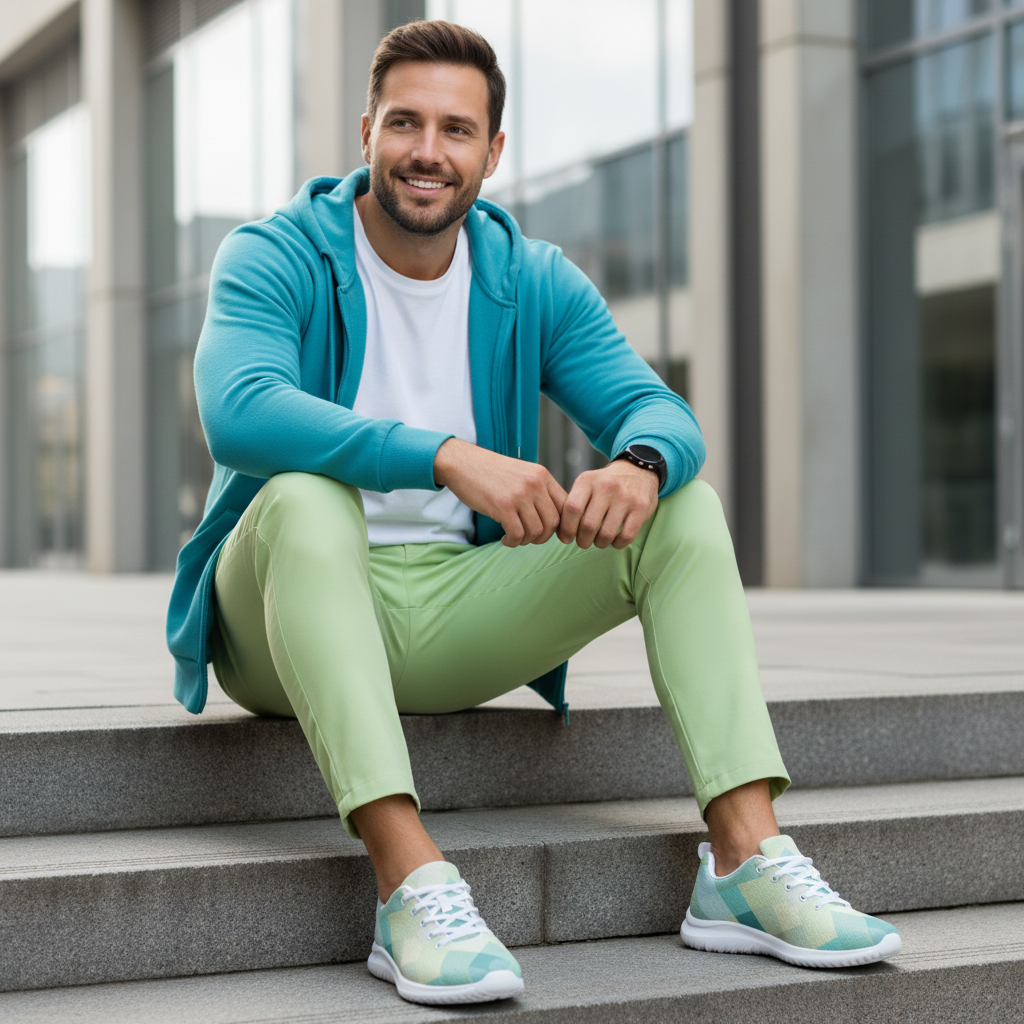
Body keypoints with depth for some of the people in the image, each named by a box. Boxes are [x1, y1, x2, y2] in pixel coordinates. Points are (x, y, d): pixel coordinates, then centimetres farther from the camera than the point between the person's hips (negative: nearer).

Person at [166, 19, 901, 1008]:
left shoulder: (534, 282, 6)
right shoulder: (273, 258, -8)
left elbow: (656, 407, -4)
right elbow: (238, 411, -28)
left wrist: (640, 462, -31)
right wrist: (449, 457, -40)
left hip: (454, 618, 4)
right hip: (287, 614, -4)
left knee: (684, 508, -12)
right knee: (304, 498, -37)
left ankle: (745, 861, -22)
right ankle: (410, 882, -45)